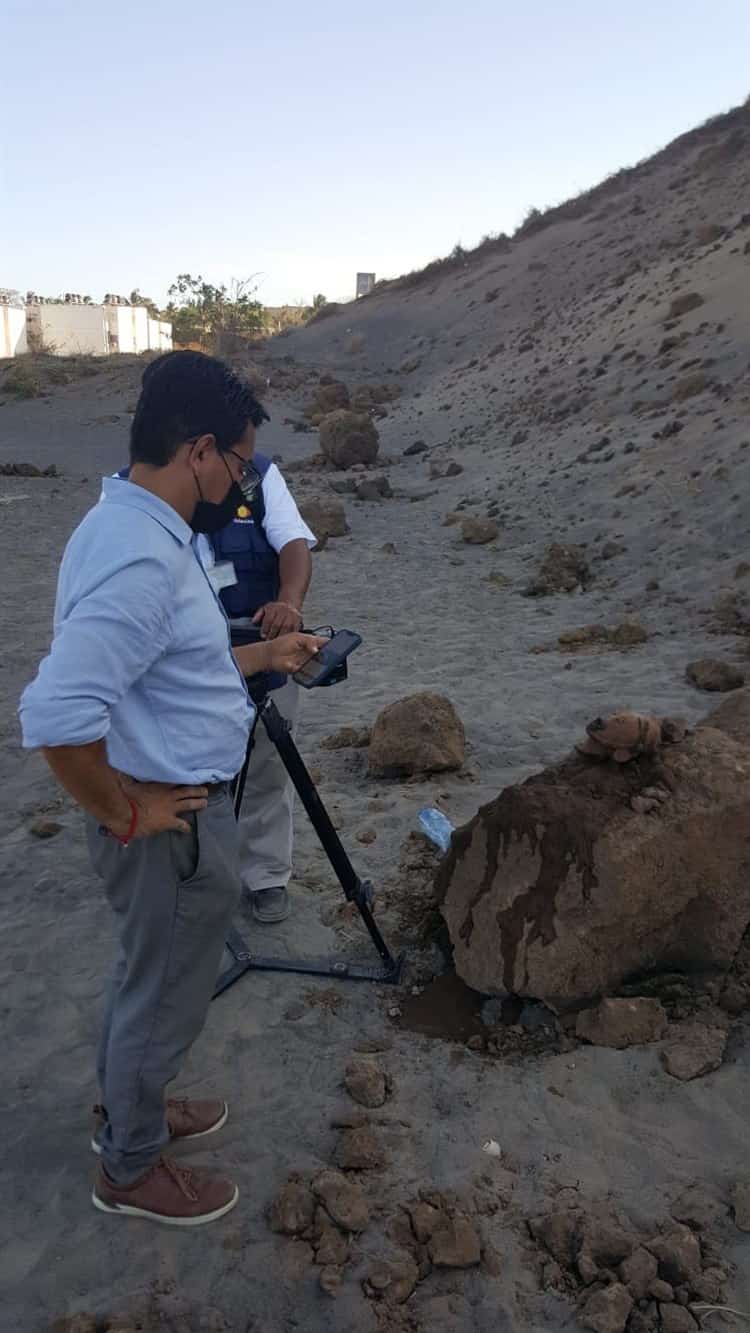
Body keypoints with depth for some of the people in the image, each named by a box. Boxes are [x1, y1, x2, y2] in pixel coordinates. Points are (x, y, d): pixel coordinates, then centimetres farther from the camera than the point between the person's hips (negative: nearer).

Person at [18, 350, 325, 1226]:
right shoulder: (140, 556, -29)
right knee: (167, 998, 12)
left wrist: (262, 657, 17)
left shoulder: (140, 528, 4)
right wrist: (124, 813, -23)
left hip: (176, 809, 10)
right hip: (172, 827, -10)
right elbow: (57, 714, -37)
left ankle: (130, 1111, 50)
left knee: (148, 980, 27)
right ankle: (132, 1170, 36)